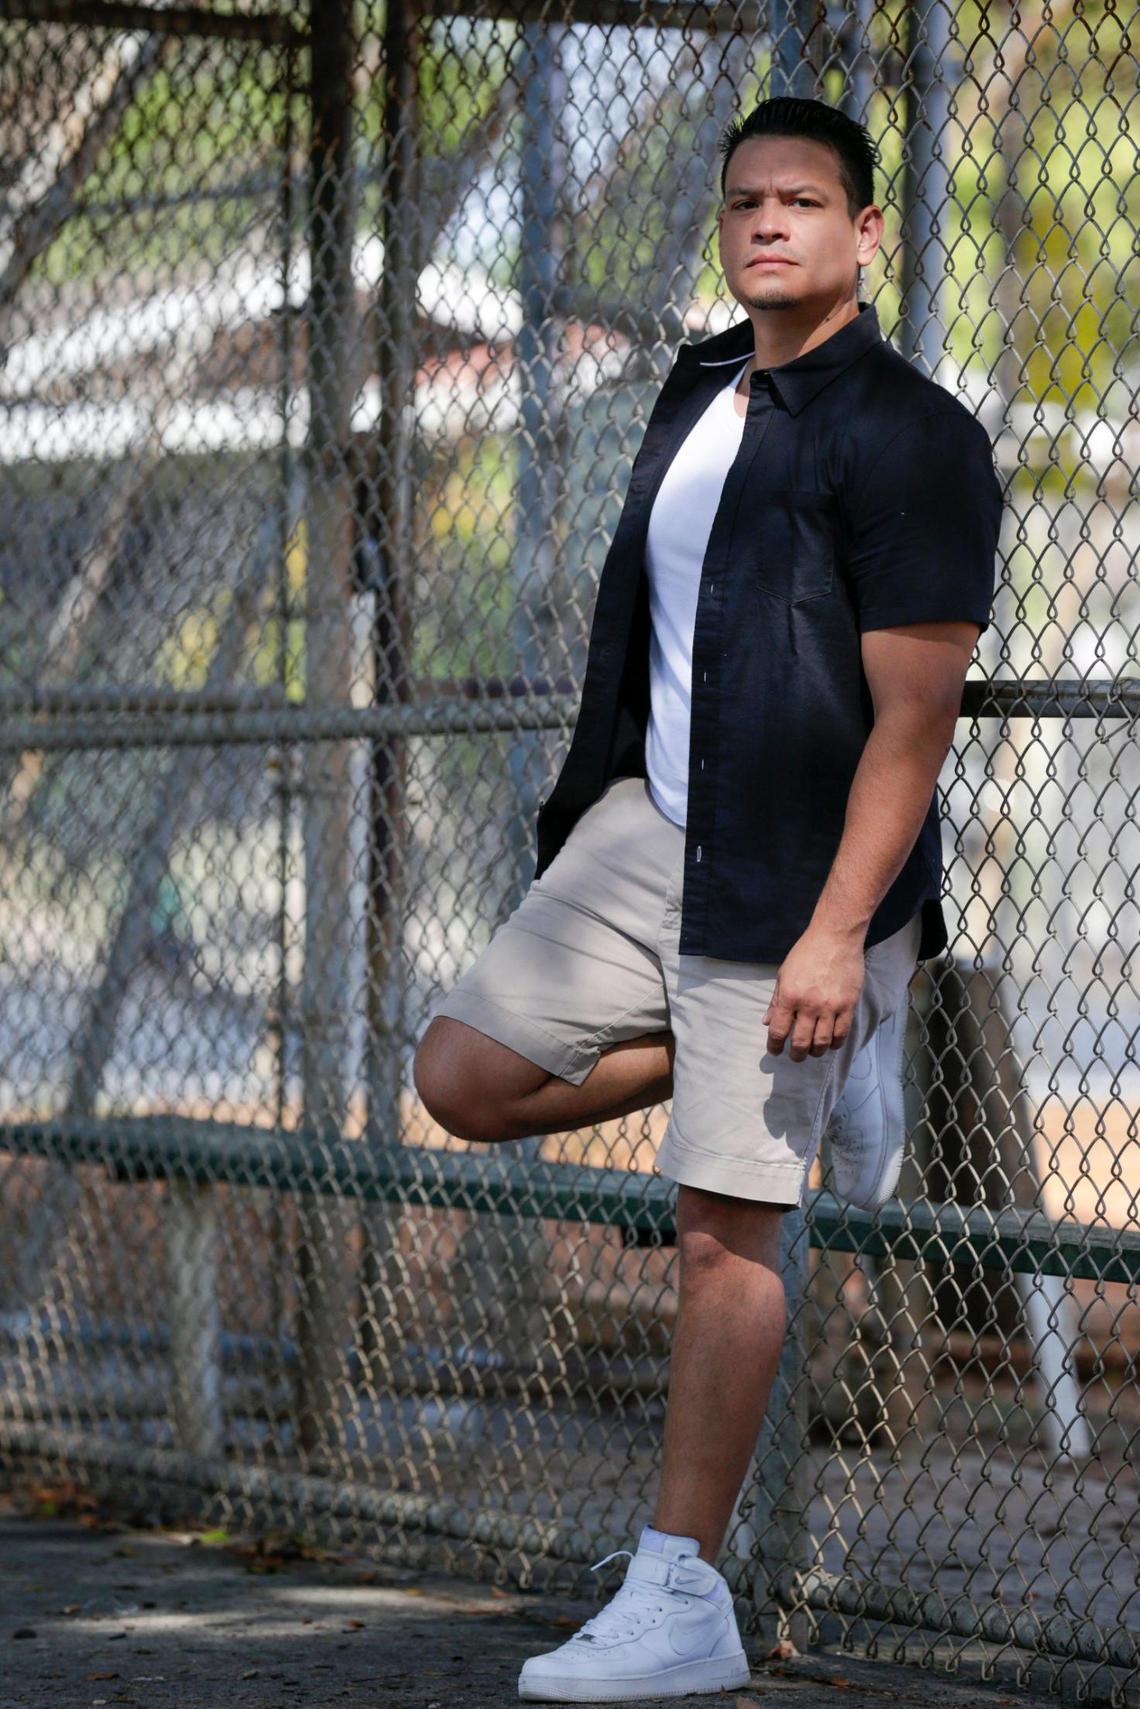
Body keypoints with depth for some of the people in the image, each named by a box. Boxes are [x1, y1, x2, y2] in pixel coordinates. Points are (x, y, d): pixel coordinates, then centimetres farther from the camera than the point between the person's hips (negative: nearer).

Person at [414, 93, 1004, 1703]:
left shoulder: (910, 437, -15)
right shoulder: (699, 390, 10)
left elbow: (914, 714, -18)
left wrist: (836, 934, -23)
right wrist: (614, 789, 24)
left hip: (790, 876, -8)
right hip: (647, 828, 8)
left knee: (722, 1229, -6)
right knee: (467, 1076, 2)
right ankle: (811, 1065, 15)